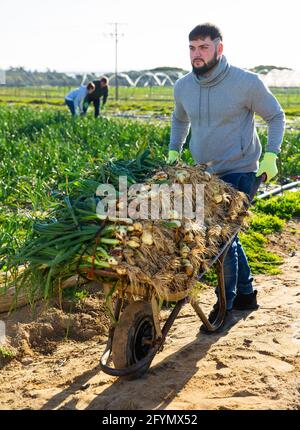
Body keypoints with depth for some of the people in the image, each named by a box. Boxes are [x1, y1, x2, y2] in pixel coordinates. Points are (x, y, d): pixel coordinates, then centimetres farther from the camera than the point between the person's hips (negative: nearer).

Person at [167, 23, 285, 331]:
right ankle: (246, 294, 32)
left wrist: (271, 155, -11)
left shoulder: (246, 83, -12)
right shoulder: (183, 87, 2)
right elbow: (180, 120, 23)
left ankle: (226, 305, 6)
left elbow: (275, 116, 0)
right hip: (207, 174, 6)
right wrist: (173, 151, 11)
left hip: (241, 172, -6)